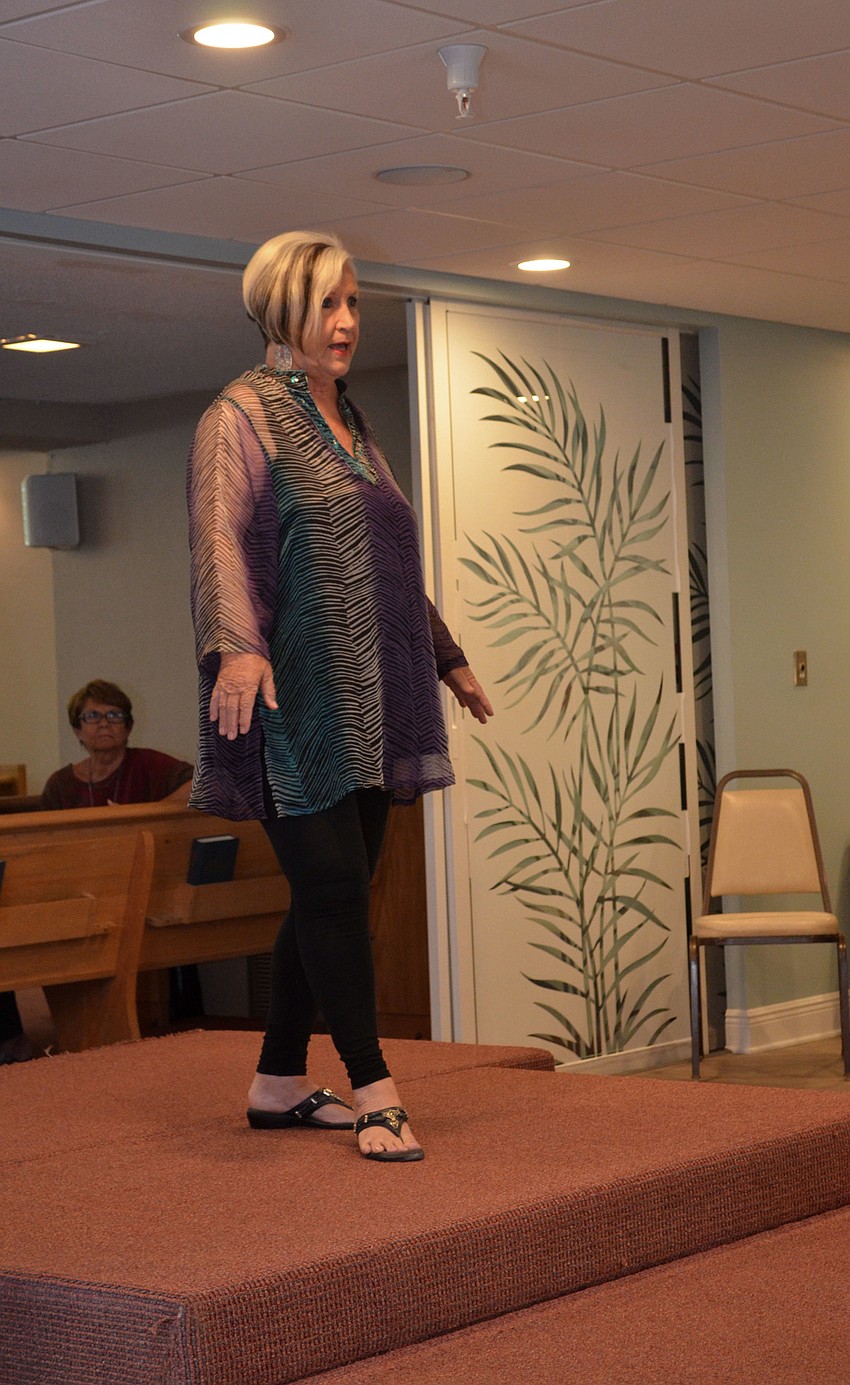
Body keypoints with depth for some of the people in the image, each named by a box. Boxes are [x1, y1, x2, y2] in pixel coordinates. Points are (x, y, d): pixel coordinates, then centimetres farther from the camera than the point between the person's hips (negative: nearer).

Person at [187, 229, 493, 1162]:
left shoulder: (349, 422, 21)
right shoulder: (242, 416, -4)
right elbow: (221, 537, -18)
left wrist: (446, 657, 34)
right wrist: (237, 644, -34)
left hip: (366, 703, 8)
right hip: (297, 698, -8)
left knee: (334, 896, 8)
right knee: (333, 887, -8)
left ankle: (279, 1085, 17)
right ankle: (374, 1093, -3)